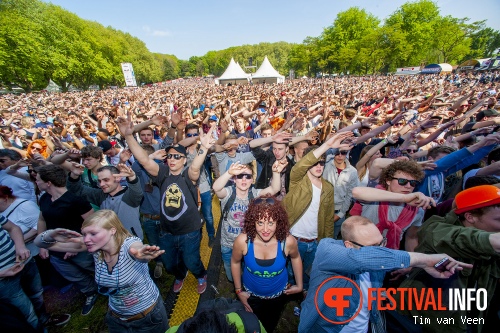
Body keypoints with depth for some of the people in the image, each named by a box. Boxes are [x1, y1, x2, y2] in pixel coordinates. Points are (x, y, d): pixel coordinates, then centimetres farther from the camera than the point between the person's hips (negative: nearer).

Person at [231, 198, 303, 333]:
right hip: (251, 294, -1)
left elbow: (295, 258, -7)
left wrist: (299, 285, -1)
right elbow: (235, 262, -11)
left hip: (278, 294, 1)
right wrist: (238, 290, -3)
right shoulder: (242, 241, -32)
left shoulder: (288, 241, -31)